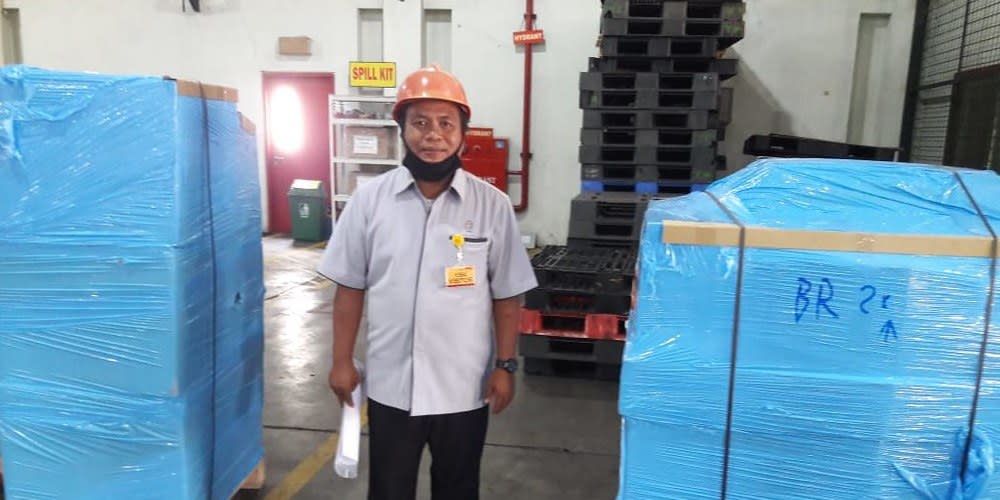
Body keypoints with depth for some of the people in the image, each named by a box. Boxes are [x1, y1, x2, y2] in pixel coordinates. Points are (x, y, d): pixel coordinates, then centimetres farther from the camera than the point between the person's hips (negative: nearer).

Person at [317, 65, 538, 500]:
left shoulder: (493, 205, -7)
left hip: (464, 387, 0)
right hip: (390, 385, 1)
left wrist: (505, 366, -3)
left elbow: (506, 296, -2)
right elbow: (350, 287, 1)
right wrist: (342, 360, 1)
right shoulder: (369, 199, -5)